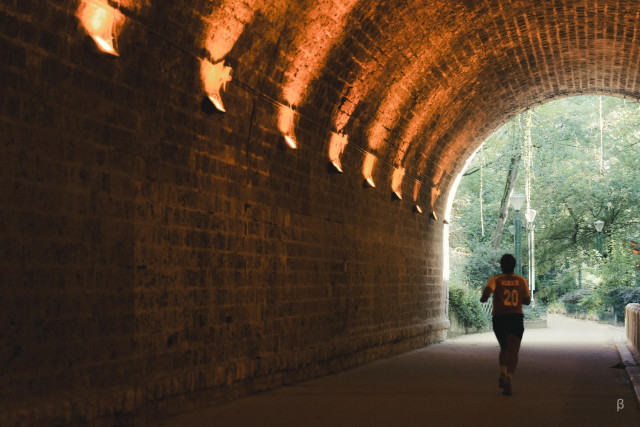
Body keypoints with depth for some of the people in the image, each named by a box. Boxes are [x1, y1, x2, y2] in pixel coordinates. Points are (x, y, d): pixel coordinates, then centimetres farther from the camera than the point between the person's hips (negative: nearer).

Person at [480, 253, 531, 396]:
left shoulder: (495, 280, 1)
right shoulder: (521, 281, 8)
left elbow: (487, 292, -17)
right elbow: (527, 301, 15)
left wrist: (483, 299, 5)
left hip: (499, 319, 1)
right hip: (516, 318, 0)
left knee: (504, 348, 22)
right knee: (513, 351, -4)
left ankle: (502, 374, 1)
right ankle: (508, 379, -26)